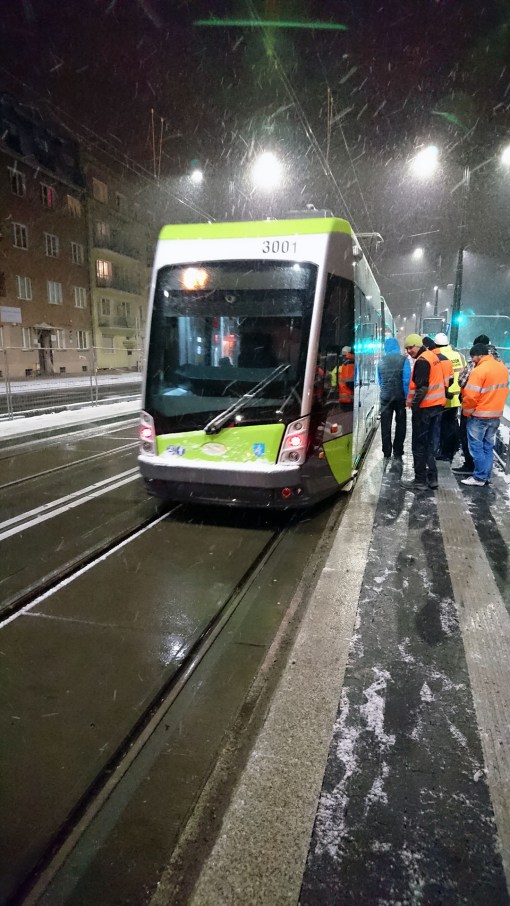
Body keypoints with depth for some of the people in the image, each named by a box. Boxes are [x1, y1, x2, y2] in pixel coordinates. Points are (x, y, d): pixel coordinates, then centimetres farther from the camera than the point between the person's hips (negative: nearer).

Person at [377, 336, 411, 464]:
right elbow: (406, 380, -11)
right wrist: (407, 397, -4)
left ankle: (386, 455, 7)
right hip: (400, 397, -2)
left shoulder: (381, 361, 3)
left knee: (385, 426, 7)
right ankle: (397, 454, 9)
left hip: (385, 397, 2)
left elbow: (379, 381, 9)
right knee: (400, 426, 9)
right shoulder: (403, 360, -7)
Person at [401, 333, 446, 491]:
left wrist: (414, 405, -16)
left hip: (424, 407, -10)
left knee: (419, 445, -3)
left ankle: (420, 481, 1)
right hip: (436, 405, 10)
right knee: (428, 443, 16)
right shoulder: (433, 356, 15)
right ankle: (432, 477, 18)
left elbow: (421, 387, -22)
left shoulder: (422, 361, -15)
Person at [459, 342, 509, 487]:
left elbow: (471, 396, -21)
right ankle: (486, 476, 18)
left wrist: (467, 412, -7)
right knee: (488, 447, 14)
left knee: (476, 447, 1)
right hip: (496, 414, 8)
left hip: (479, 415, -8)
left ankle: (479, 478, 3)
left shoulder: (479, 370, -19)